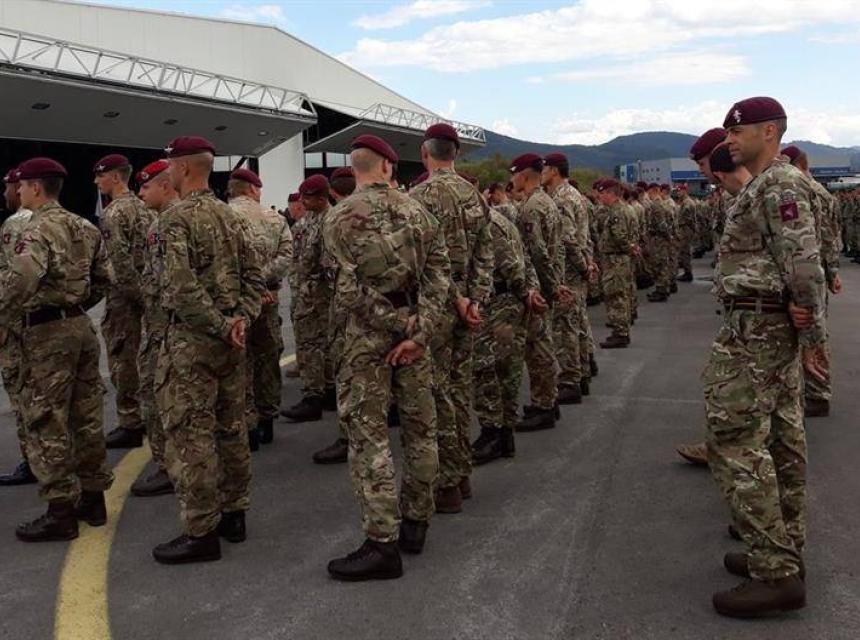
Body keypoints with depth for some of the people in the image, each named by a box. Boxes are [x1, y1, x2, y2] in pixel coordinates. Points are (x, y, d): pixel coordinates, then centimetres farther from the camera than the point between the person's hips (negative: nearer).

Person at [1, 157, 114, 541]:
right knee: (86, 416, 13)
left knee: (46, 423, -1)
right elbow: (104, 277, 15)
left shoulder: (38, 229, -14)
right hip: (81, 327, 8)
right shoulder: (84, 228, 12)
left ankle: (61, 512, 3)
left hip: (47, 333, -8)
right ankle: (93, 498, 22)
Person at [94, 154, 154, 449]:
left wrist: (134, 292, -18)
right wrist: (143, 291, 16)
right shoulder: (142, 207, 14)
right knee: (129, 357, 17)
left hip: (122, 293, -9)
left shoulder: (113, 212, -15)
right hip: (140, 291, 9)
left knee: (121, 360, -3)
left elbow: (119, 260, -23)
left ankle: (130, 426, 2)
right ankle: (136, 419, 24)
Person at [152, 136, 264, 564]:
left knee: (190, 434, -2)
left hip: (193, 338, -8)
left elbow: (183, 287, -22)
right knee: (230, 427, 14)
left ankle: (201, 532, 2)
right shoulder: (232, 216, 12)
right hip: (231, 339, 8)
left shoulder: (177, 218, -13)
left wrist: (220, 327, -15)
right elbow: (255, 275, 9)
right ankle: (234, 514, 24)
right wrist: (242, 318, -1)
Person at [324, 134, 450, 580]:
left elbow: (351, 289, -15)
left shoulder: (341, 217, -6)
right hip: (413, 330, 4)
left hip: (367, 334, -4)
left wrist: (400, 325, -8)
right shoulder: (416, 211, 5)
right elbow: (439, 275, -4)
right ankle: (416, 523, 25)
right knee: (419, 426, 14)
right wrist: (418, 331, -9)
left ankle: (383, 542, -2)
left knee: (369, 435, -1)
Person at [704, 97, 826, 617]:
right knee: (781, 440, 14)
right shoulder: (765, 186, 17)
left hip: (755, 330, -11)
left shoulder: (777, 186, -15)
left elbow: (804, 259, -20)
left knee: (736, 443, -10)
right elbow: (797, 260, 15)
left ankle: (775, 574, -6)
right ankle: (785, 553, 24)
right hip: (777, 328, 11)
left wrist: (814, 334, -16)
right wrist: (805, 316, -2)